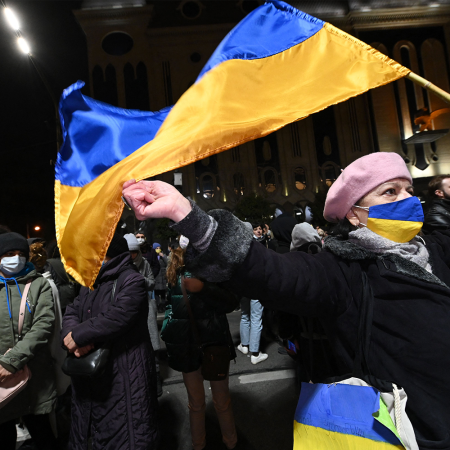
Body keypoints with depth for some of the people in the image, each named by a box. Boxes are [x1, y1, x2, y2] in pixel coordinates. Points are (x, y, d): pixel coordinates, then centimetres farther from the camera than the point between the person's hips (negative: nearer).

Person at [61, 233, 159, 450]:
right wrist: (72, 335, -18)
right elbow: (72, 312, 3)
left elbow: (115, 318, -29)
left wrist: (77, 336, -18)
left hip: (125, 374, -8)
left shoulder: (132, 281, -18)